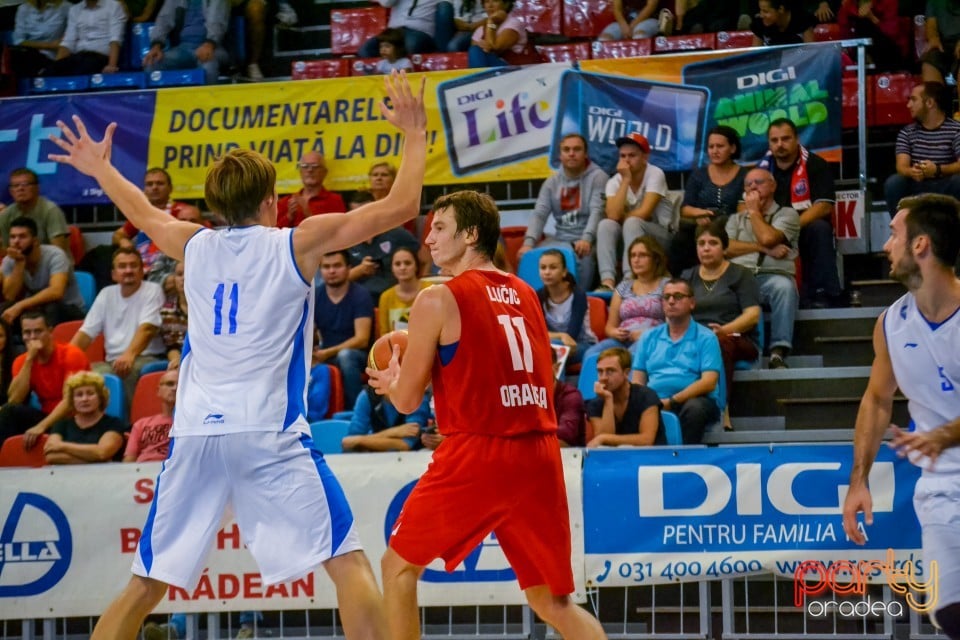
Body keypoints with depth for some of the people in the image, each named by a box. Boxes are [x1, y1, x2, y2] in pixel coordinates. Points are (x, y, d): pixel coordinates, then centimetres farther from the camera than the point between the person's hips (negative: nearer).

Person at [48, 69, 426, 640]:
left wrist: (100, 169, 55)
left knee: (147, 585, 11)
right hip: (268, 431, -4)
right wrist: (415, 135, 19)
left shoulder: (195, 245, 15)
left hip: (196, 433, 4)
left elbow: (147, 214, 37)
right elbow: (401, 207, 5)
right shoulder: (297, 244, 3)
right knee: (348, 561, -3)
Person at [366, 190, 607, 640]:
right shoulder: (526, 295, 15)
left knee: (399, 566, 15)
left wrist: (390, 381, 24)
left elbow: (407, 400, 0)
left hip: (477, 453, -5)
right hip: (539, 454, 5)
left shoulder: (439, 300, -3)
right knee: (552, 602, 11)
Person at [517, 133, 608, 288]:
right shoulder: (551, 182, 12)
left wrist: (586, 239, -34)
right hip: (561, 238, 4)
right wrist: (529, 242, -18)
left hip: (588, 239, -4)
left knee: (584, 255, -37)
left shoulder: (598, 177, -2)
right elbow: (539, 214, 1)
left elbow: (597, 211, -15)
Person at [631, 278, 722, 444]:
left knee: (695, 407, -38)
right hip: (655, 403, 2)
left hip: (691, 400, -2)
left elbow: (709, 382, -6)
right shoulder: (649, 337, 19)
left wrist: (672, 401, -16)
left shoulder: (705, 338, 6)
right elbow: (638, 381, 14)